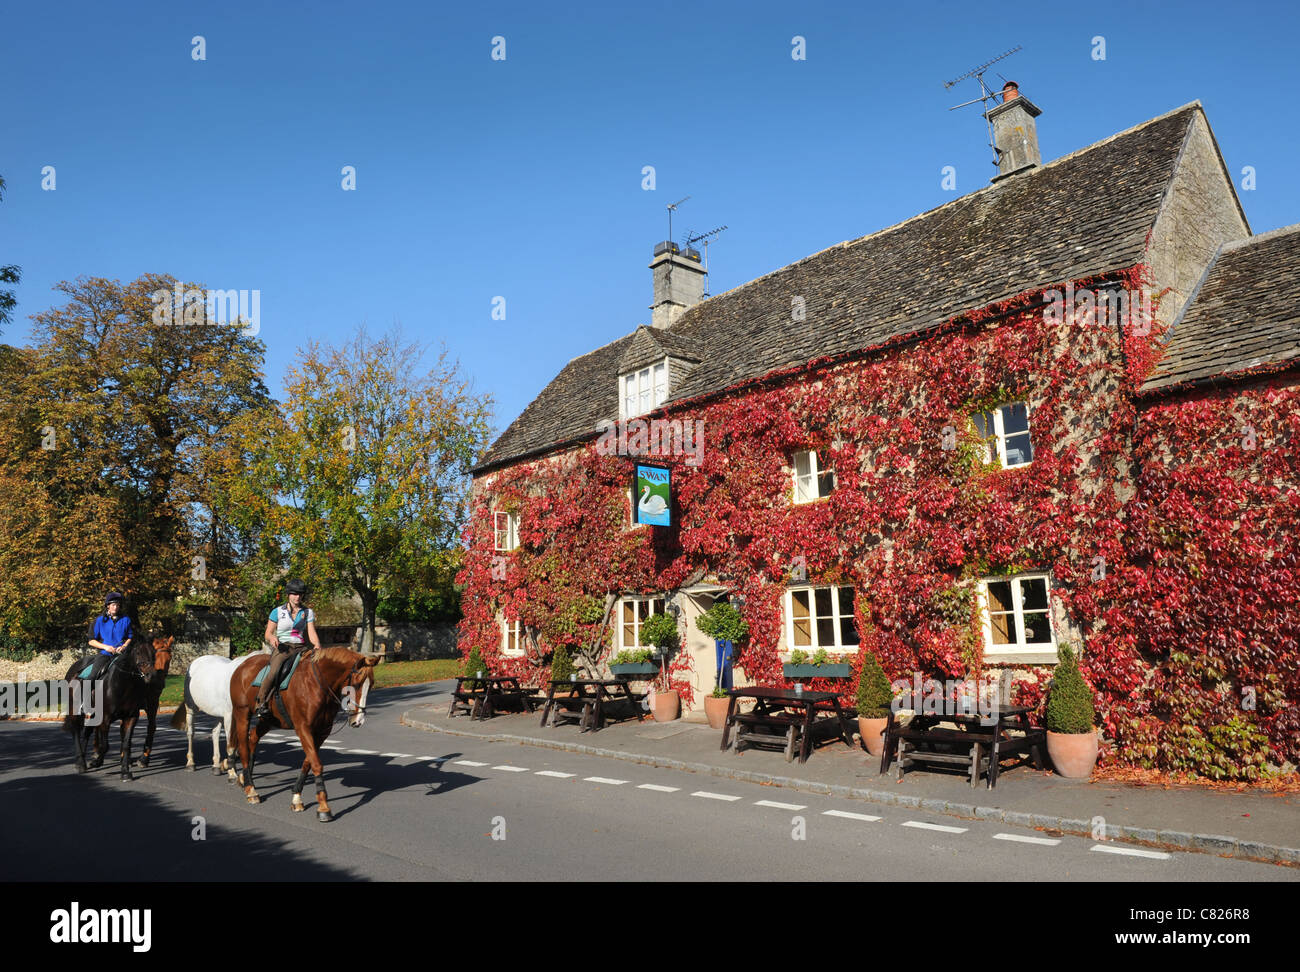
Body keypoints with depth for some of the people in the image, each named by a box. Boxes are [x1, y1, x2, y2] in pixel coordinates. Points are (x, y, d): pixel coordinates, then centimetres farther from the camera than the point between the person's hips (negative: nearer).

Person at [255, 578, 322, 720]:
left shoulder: (308, 612, 12)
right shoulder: (278, 611, 7)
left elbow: (312, 633, 4)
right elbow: (268, 634, 8)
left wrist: (317, 645, -17)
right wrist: (272, 638, -16)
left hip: (300, 648, 3)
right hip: (281, 647, -3)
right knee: (275, 672, -31)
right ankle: (261, 703, -20)